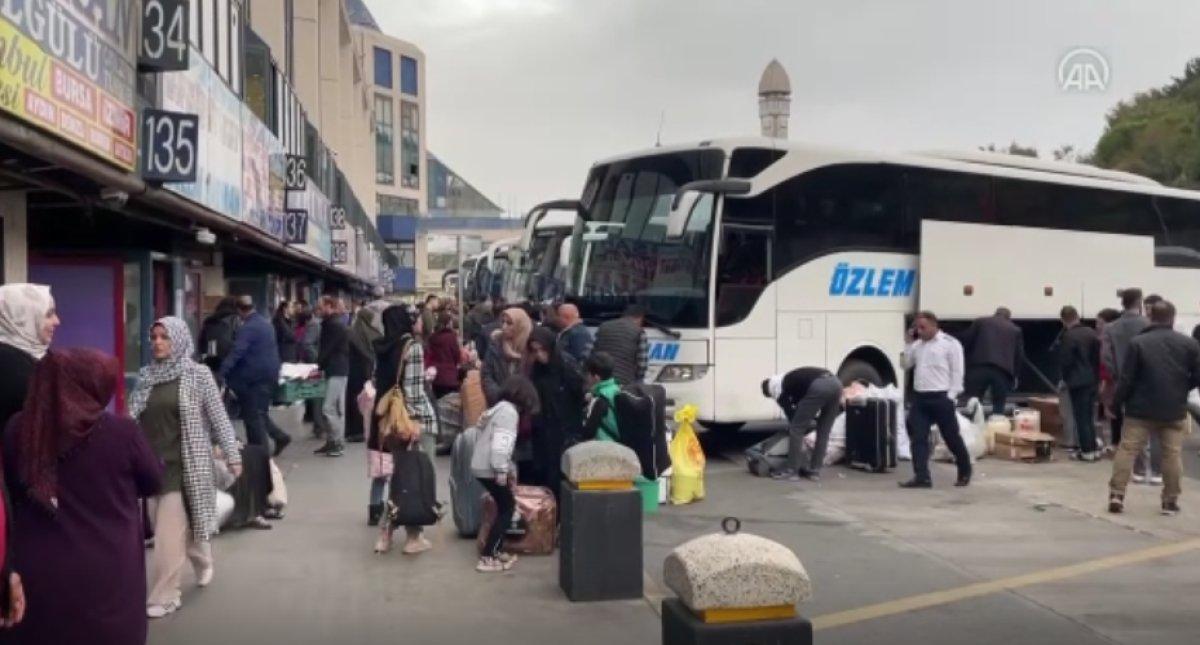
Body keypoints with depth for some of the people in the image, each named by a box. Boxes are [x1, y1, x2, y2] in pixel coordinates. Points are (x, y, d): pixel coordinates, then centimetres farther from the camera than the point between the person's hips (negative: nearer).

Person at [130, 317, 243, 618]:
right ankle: (203, 563, 39)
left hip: (184, 465, -5)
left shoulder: (198, 375, -5)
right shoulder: (145, 376, 7)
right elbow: (132, 421, 10)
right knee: (172, 530, 13)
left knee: (169, 534, -4)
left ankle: (163, 596, 6)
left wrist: (233, 455, -7)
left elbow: (219, 418, -4)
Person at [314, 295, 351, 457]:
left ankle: (338, 444, -6)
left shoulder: (334, 325, -15)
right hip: (336, 370, 10)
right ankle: (333, 442, 16)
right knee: (336, 408, 12)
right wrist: (320, 366, 7)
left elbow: (327, 349, -16)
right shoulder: (331, 324, 17)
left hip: (337, 371, -10)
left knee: (328, 409, -11)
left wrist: (319, 366, -10)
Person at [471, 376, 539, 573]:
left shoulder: (501, 408, 18)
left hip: (483, 467, 10)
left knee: (506, 507, 16)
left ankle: (495, 551, 20)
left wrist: (508, 468, 28)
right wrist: (501, 470, -21)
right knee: (506, 510, -4)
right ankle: (487, 558, -7)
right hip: (490, 469, -10)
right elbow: (500, 443, -22)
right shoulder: (509, 411, -13)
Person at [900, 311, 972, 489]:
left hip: (941, 398, -6)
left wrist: (951, 396, -12)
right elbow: (906, 364, 15)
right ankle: (922, 477, -2)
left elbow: (957, 372, -7)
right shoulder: (918, 344, 13)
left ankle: (965, 473, 25)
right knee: (918, 438, -3)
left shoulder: (950, 343, -6)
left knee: (952, 437, 6)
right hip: (919, 397, 6)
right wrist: (909, 343, 5)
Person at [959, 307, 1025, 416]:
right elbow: (1020, 356, 16)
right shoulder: (1015, 330, 21)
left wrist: (967, 363, 24)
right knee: (998, 408, 7)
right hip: (1003, 370, 1)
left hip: (979, 367, -1)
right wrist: (1014, 375, 24)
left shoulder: (980, 321, 17)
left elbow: (966, 341, 12)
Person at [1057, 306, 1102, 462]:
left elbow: (1065, 361, -13)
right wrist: (1096, 376, 15)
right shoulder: (1092, 333, 3)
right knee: (1089, 416, 15)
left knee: (1081, 417, 0)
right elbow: (1099, 356, 6)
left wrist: (1066, 378, 4)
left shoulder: (1068, 336, -16)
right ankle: (1093, 449, 18)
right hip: (1093, 380, 6)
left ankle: (1087, 451, 0)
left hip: (1078, 382, -6)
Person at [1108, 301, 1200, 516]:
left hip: (1141, 409, -1)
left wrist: (1117, 401, 5)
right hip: (1175, 410, 1)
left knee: (1127, 450, 4)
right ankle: (1170, 500, 10)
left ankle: (1117, 495, 0)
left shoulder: (1137, 342, -7)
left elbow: (1126, 379, -8)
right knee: (1173, 454, 8)